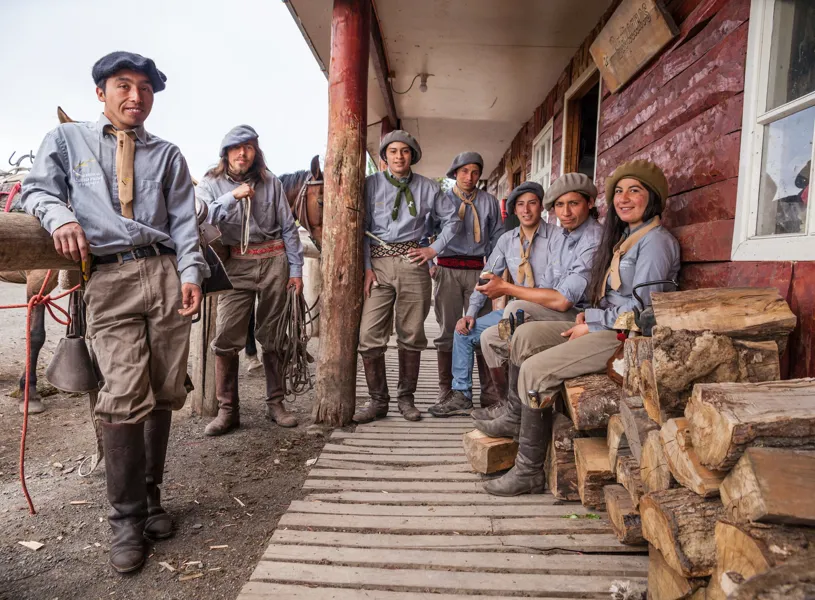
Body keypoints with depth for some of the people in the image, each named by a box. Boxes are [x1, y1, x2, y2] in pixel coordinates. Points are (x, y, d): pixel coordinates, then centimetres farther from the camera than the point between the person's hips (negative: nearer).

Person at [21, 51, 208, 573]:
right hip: (108, 280, -2)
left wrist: (190, 273, -4)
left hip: (166, 274, 2)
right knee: (126, 398, -11)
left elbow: (184, 220, 10)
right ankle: (127, 519, 4)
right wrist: (60, 217, -11)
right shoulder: (67, 141, 17)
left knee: (164, 394, 4)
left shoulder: (167, 154, 19)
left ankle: (150, 497, 21)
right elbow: (37, 190, 13)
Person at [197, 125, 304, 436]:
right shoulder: (211, 183, 6)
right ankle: (227, 410, 5)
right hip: (236, 265, 0)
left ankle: (276, 404, 16)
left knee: (272, 336, 6)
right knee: (226, 338, -6)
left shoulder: (270, 182, 9)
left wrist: (296, 269, 4)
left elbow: (288, 227, 9)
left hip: (273, 261, 1)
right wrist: (233, 197, -19)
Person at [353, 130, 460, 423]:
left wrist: (434, 249, 6)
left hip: (412, 261, 1)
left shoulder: (427, 188, 10)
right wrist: (366, 267, -5)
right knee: (369, 335, -7)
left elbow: (452, 219, 17)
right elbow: (362, 228, 3)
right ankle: (378, 401, 7)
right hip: (377, 261, 0)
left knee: (411, 334, 4)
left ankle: (406, 398, 18)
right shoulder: (371, 185, 7)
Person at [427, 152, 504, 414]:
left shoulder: (489, 202, 13)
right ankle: (446, 391, 13)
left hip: (477, 271, 0)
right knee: (447, 332, 5)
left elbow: (497, 238, 13)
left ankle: (490, 393, 5)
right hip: (447, 270, 0)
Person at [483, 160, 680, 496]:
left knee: (535, 369, -20)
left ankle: (529, 472, -10)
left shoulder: (655, 241, -10)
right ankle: (517, 417, -4)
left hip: (628, 337, -10)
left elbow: (639, 308, -17)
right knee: (526, 335, -3)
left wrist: (592, 326, -11)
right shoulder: (625, 236, 20)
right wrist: (589, 315, 4)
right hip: (604, 326, 10)